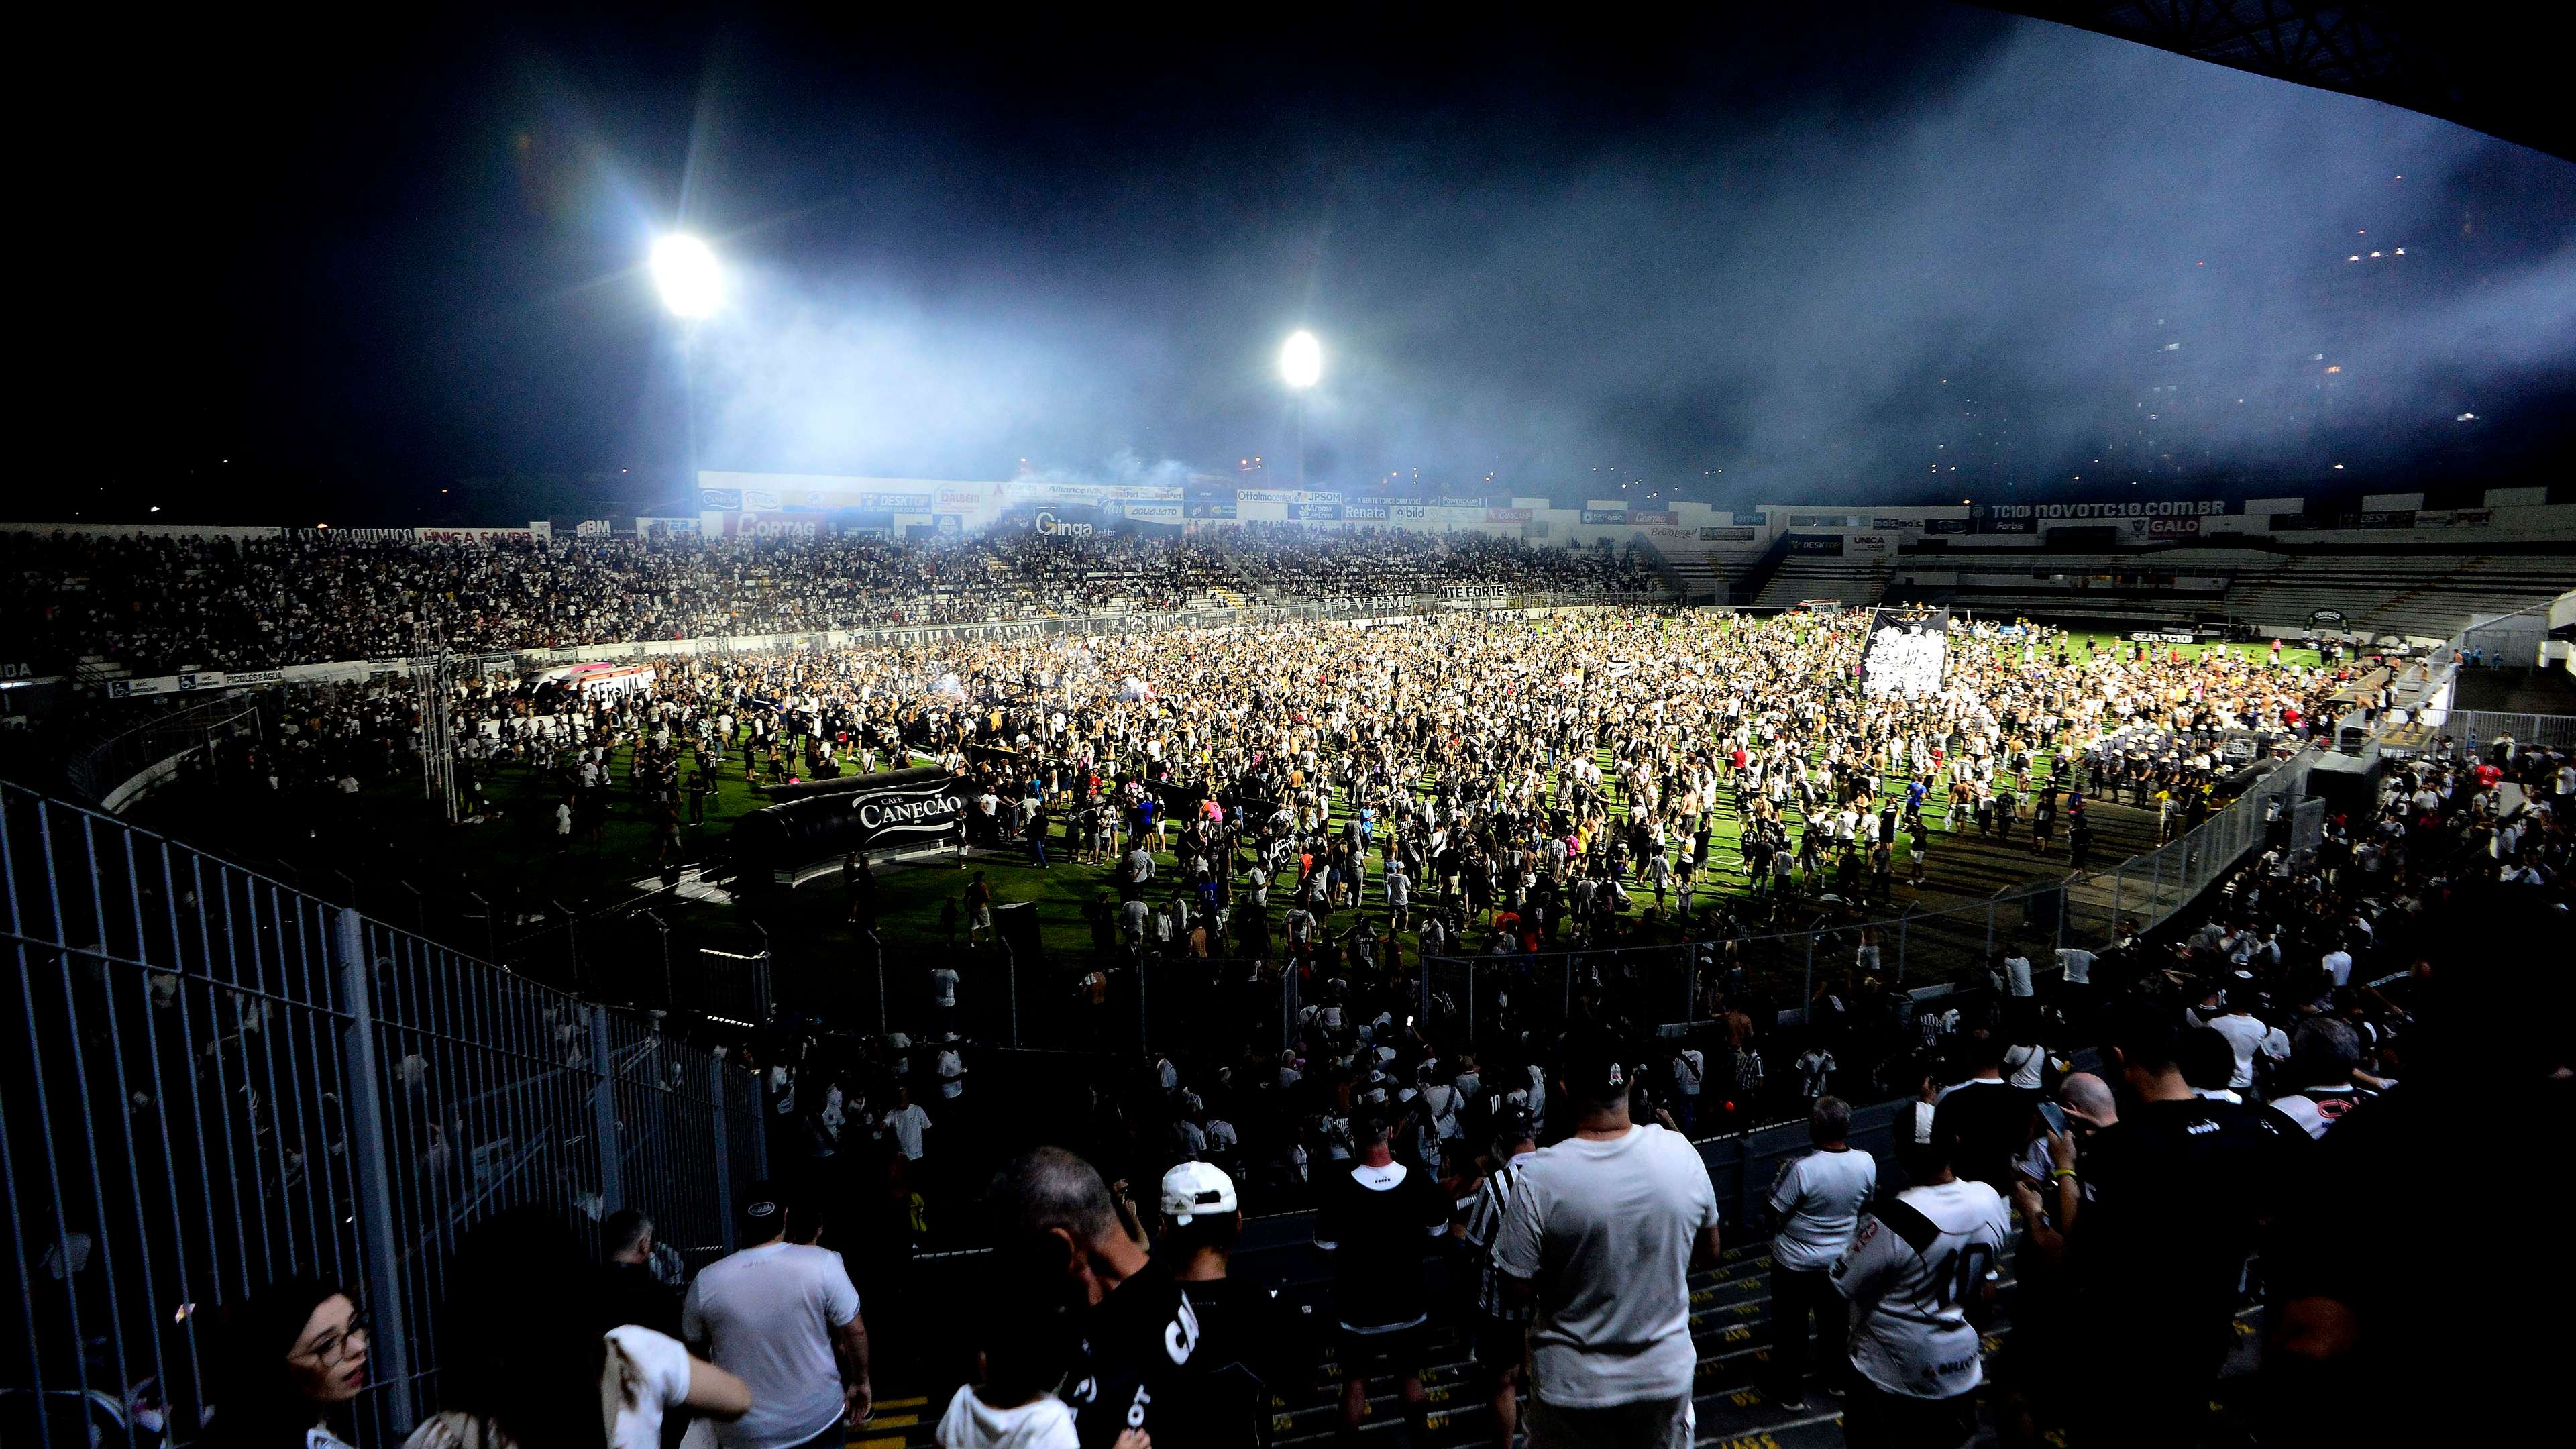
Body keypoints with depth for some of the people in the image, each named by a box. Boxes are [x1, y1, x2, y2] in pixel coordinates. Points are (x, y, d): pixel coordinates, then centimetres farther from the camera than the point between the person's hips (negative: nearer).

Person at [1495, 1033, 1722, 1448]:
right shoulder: (1680, 1153, -14)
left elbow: (1519, 1284, -15)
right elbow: (1708, 1254, 1)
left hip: (1575, 1385, -2)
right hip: (1666, 1374, 3)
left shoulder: (1541, 1176, -24)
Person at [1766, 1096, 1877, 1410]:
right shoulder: (1866, 1163, -17)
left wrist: (1781, 1176, -8)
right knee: (1836, 1322, 26)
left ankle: (1790, 1394, 27)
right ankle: (1839, 1378, 46)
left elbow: (1776, 1214, -21)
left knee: (1791, 1329, 14)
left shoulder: (1802, 1169, -32)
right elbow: (1866, 1203, 2)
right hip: (1840, 1261, 5)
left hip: (1796, 1264, -5)